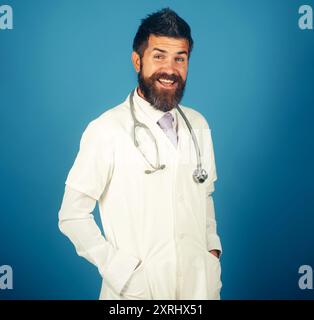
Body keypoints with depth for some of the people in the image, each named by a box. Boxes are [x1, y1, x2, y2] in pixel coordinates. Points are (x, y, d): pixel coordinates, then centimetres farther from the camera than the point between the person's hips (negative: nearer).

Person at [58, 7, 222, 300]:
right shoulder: (106, 130, -14)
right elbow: (72, 215, -12)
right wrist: (123, 273, -16)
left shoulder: (198, 125, 3)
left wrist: (212, 248, 2)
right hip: (138, 288, -4)